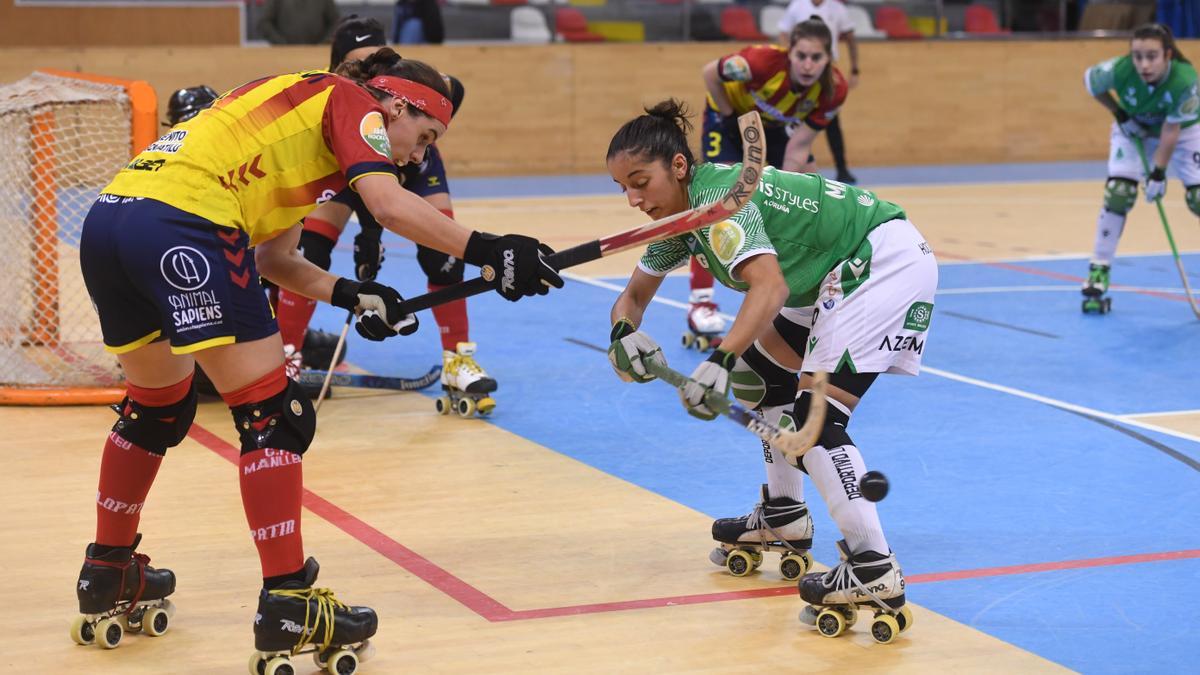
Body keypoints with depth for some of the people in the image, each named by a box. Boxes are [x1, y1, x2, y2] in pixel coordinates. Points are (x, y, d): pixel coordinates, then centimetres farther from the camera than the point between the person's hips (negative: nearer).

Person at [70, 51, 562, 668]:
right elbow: (388, 205, -13)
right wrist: (487, 251, -13)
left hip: (107, 219, 10)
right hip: (181, 227, -10)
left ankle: (108, 580, 38)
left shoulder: (304, 102, 31)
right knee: (273, 416, -2)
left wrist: (349, 294, 16)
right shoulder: (352, 101, 7)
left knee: (157, 405, 27)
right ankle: (287, 609, -3)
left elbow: (272, 257, 26)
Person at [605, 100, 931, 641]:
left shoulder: (718, 198, -23)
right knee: (759, 370, 20)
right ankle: (785, 519, 32)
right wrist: (624, 332, -7)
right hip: (844, 273, 11)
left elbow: (769, 287, -37)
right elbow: (633, 296, 16)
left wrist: (719, 361, -47)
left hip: (885, 260, -11)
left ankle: (875, 572, -18)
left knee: (815, 416, -17)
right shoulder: (680, 218, 6)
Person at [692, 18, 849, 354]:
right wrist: (735, 119, -18)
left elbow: (798, 149, -24)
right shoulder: (764, 61, -41)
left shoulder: (833, 89, -28)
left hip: (775, 126, 5)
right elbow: (710, 73, -22)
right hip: (730, 115, -5)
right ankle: (700, 305, -19)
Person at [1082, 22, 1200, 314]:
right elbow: (1090, 79, -10)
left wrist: (1159, 174, -31)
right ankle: (1098, 273, -4)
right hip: (1134, 129, 1)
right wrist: (1120, 115, -11)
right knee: (1118, 193, -14)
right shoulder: (1118, 71, -33)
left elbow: (1171, 131, -30)